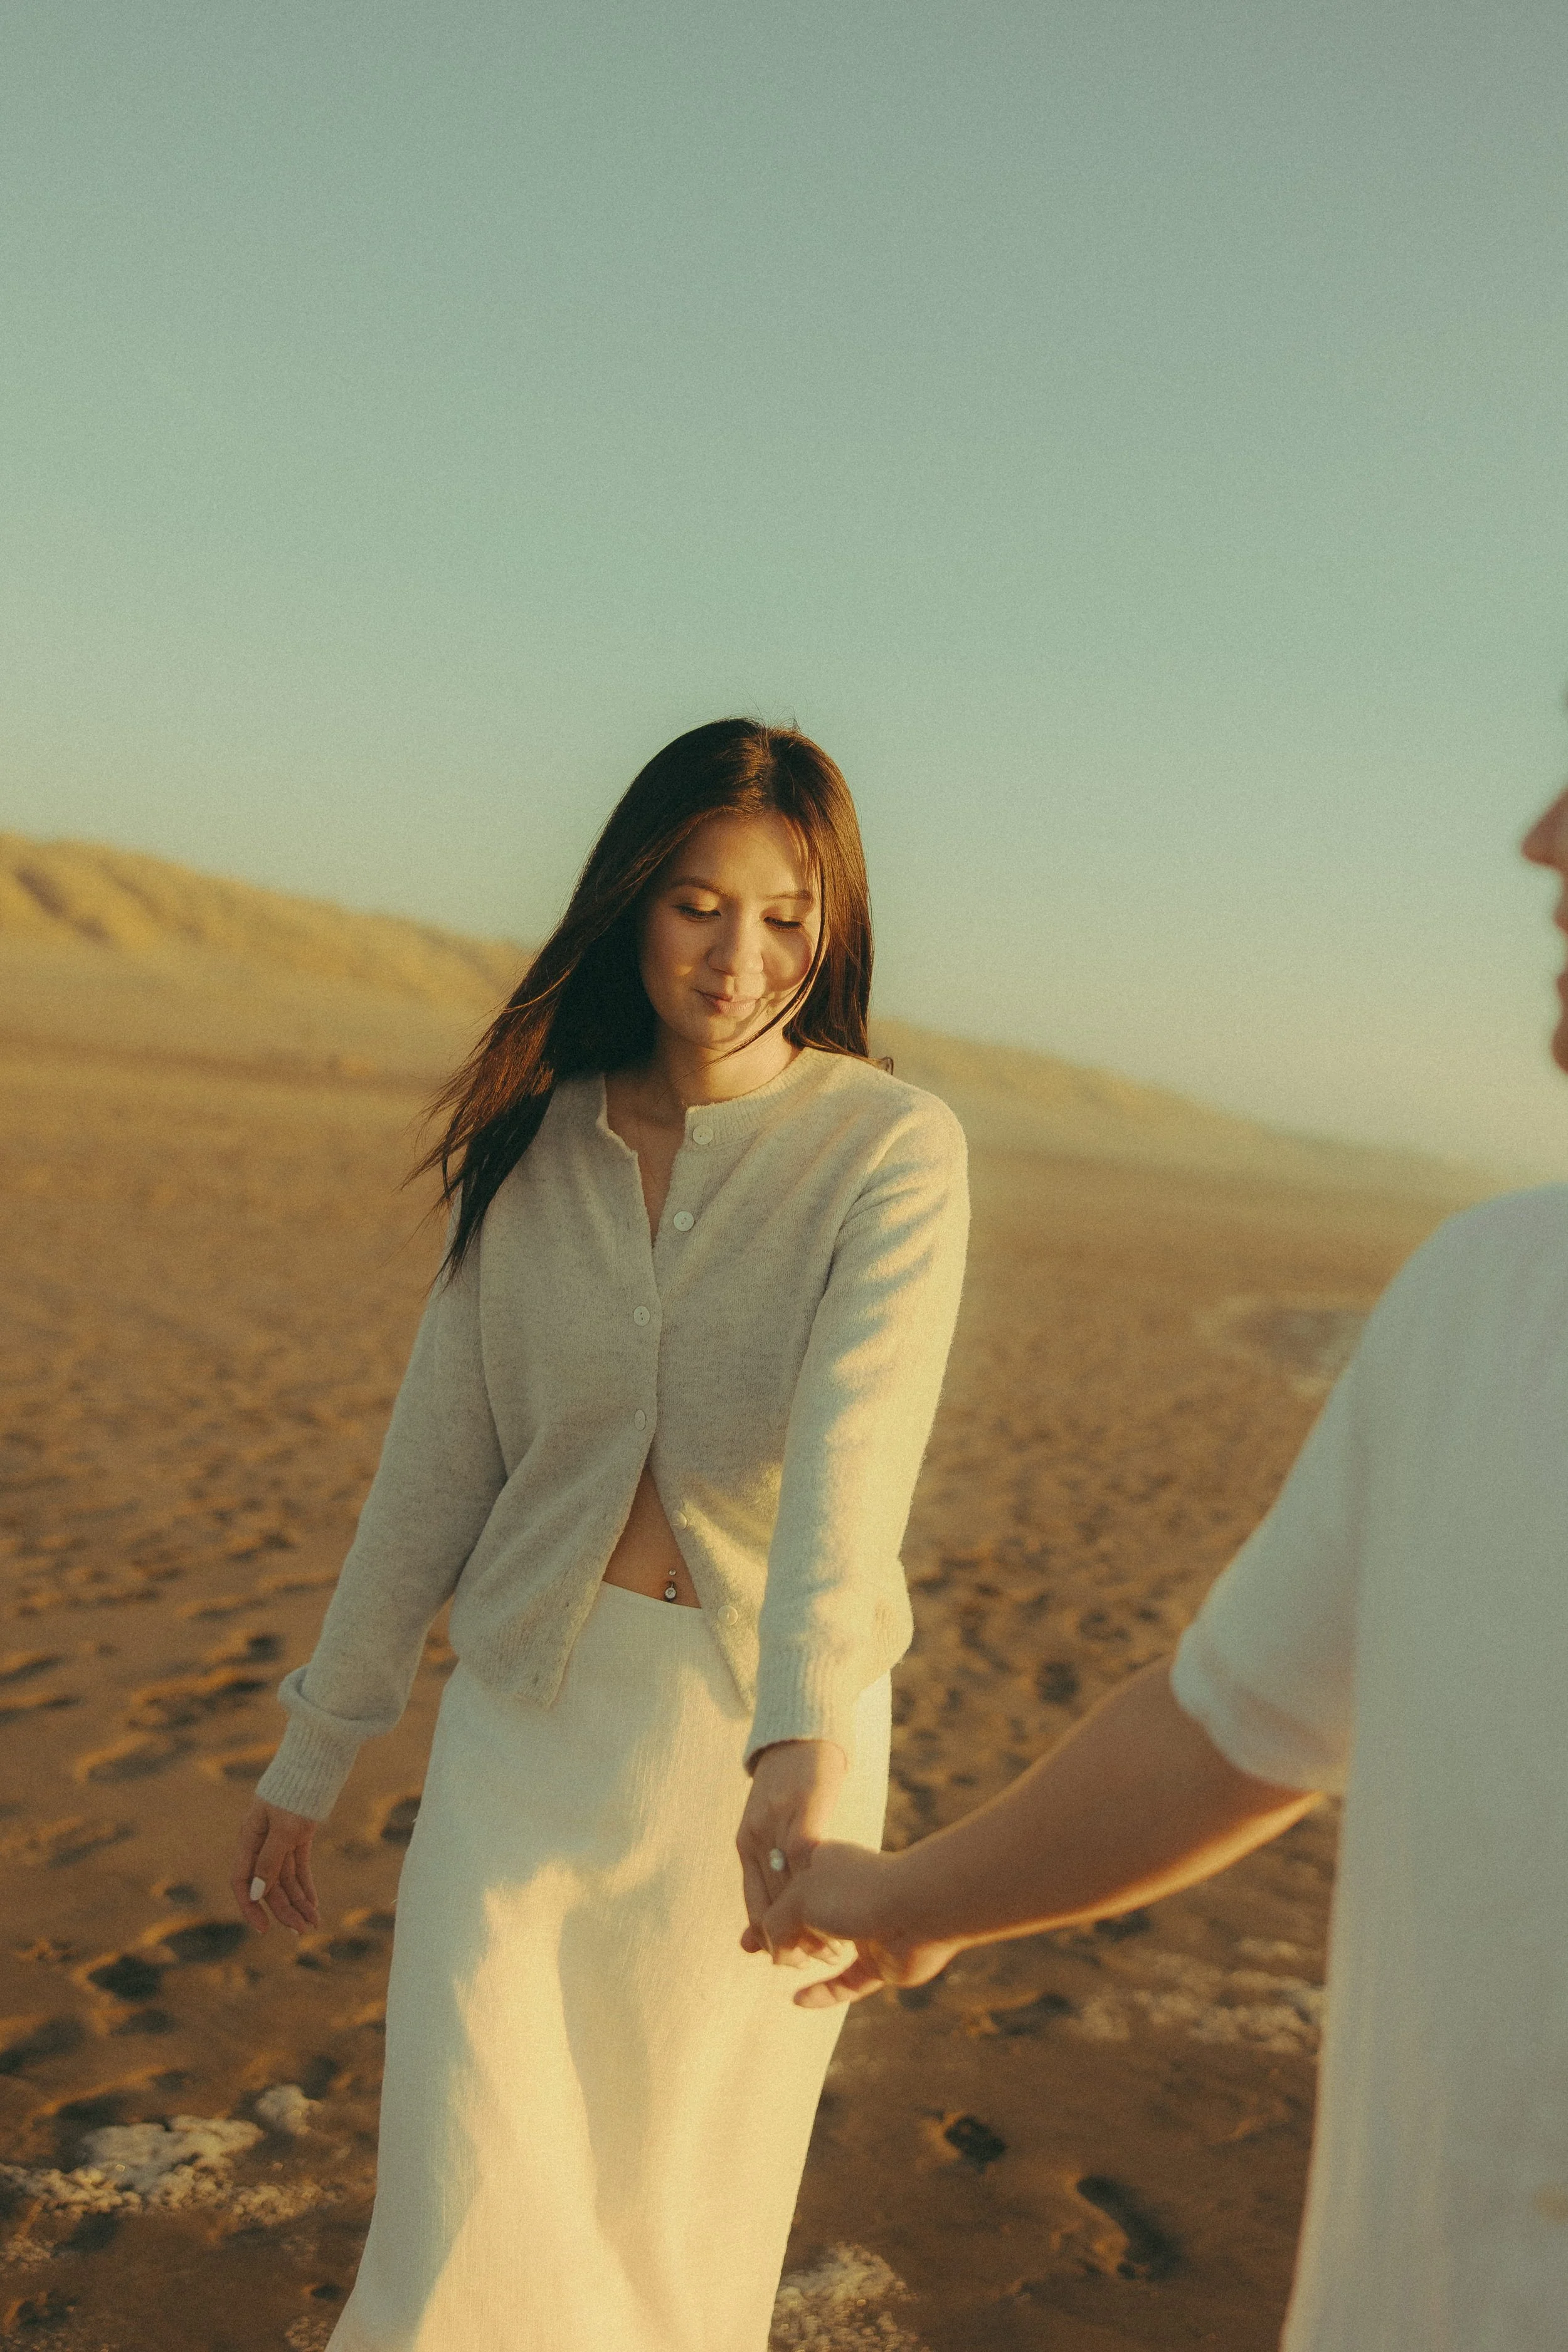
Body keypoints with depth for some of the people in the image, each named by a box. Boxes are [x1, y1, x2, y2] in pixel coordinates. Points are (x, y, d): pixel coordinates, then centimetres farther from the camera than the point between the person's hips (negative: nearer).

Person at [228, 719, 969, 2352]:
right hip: (531, 1714, 2)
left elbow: (854, 1441, -23)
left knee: (672, 2220, 9)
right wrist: (317, 1745, 11)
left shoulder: (893, 1148, -8)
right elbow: (438, 1455, 8)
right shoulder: (535, 1143, 3)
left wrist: (806, 1745, -37)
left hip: (766, 1725, -2)